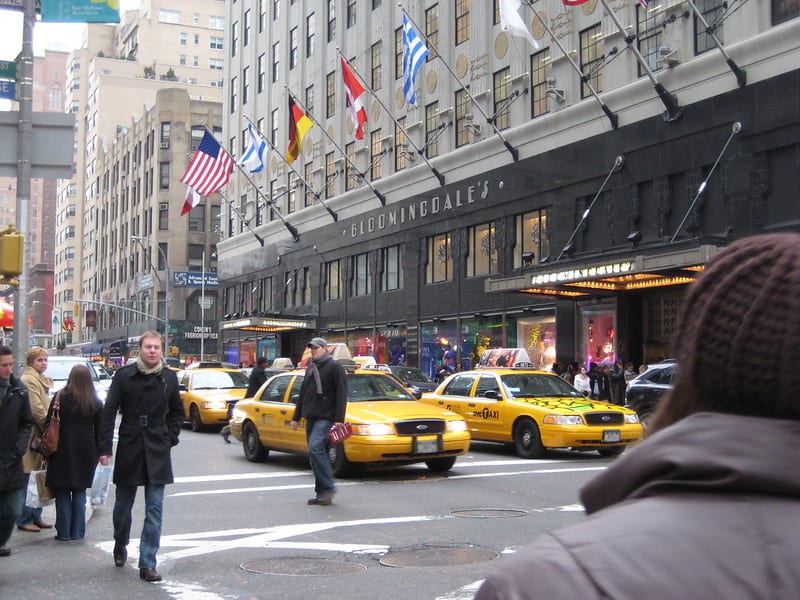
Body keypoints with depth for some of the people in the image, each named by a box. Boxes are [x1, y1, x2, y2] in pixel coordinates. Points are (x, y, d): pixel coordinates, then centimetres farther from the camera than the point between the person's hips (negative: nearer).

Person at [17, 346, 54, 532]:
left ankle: (36, 516, 21)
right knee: (27, 480, -2)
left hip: (41, 434, 10)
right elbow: (36, 410, -19)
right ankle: (24, 519, 5)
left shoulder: (41, 380, 17)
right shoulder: (28, 380, -14)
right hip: (30, 435, -10)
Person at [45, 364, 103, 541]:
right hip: (86, 452, 2)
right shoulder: (95, 402, 1)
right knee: (80, 492, 10)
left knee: (62, 493, 5)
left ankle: (63, 532, 5)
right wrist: (98, 452, 11)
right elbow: (99, 429, 5)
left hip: (63, 450, -2)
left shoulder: (61, 397, -6)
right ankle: (77, 531, 10)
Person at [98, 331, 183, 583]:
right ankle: (120, 545, 40)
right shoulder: (124, 375, -3)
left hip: (158, 452, 1)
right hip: (129, 448, -1)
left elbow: (177, 412, 16)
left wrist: (170, 438, 4)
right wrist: (105, 447, -8)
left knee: (154, 510, -2)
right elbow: (109, 412, -3)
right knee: (123, 504, 13)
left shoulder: (169, 377, 2)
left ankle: (147, 564, 1)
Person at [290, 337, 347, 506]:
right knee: (317, 454, 6)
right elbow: (303, 394, 26)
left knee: (315, 449, -22)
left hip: (326, 418, -8)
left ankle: (328, 487, -15)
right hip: (311, 418, 8)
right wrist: (296, 417, 24)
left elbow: (341, 395, -10)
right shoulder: (310, 368, 20)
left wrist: (339, 419, -17)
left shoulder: (334, 367, -4)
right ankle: (322, 494, 9)